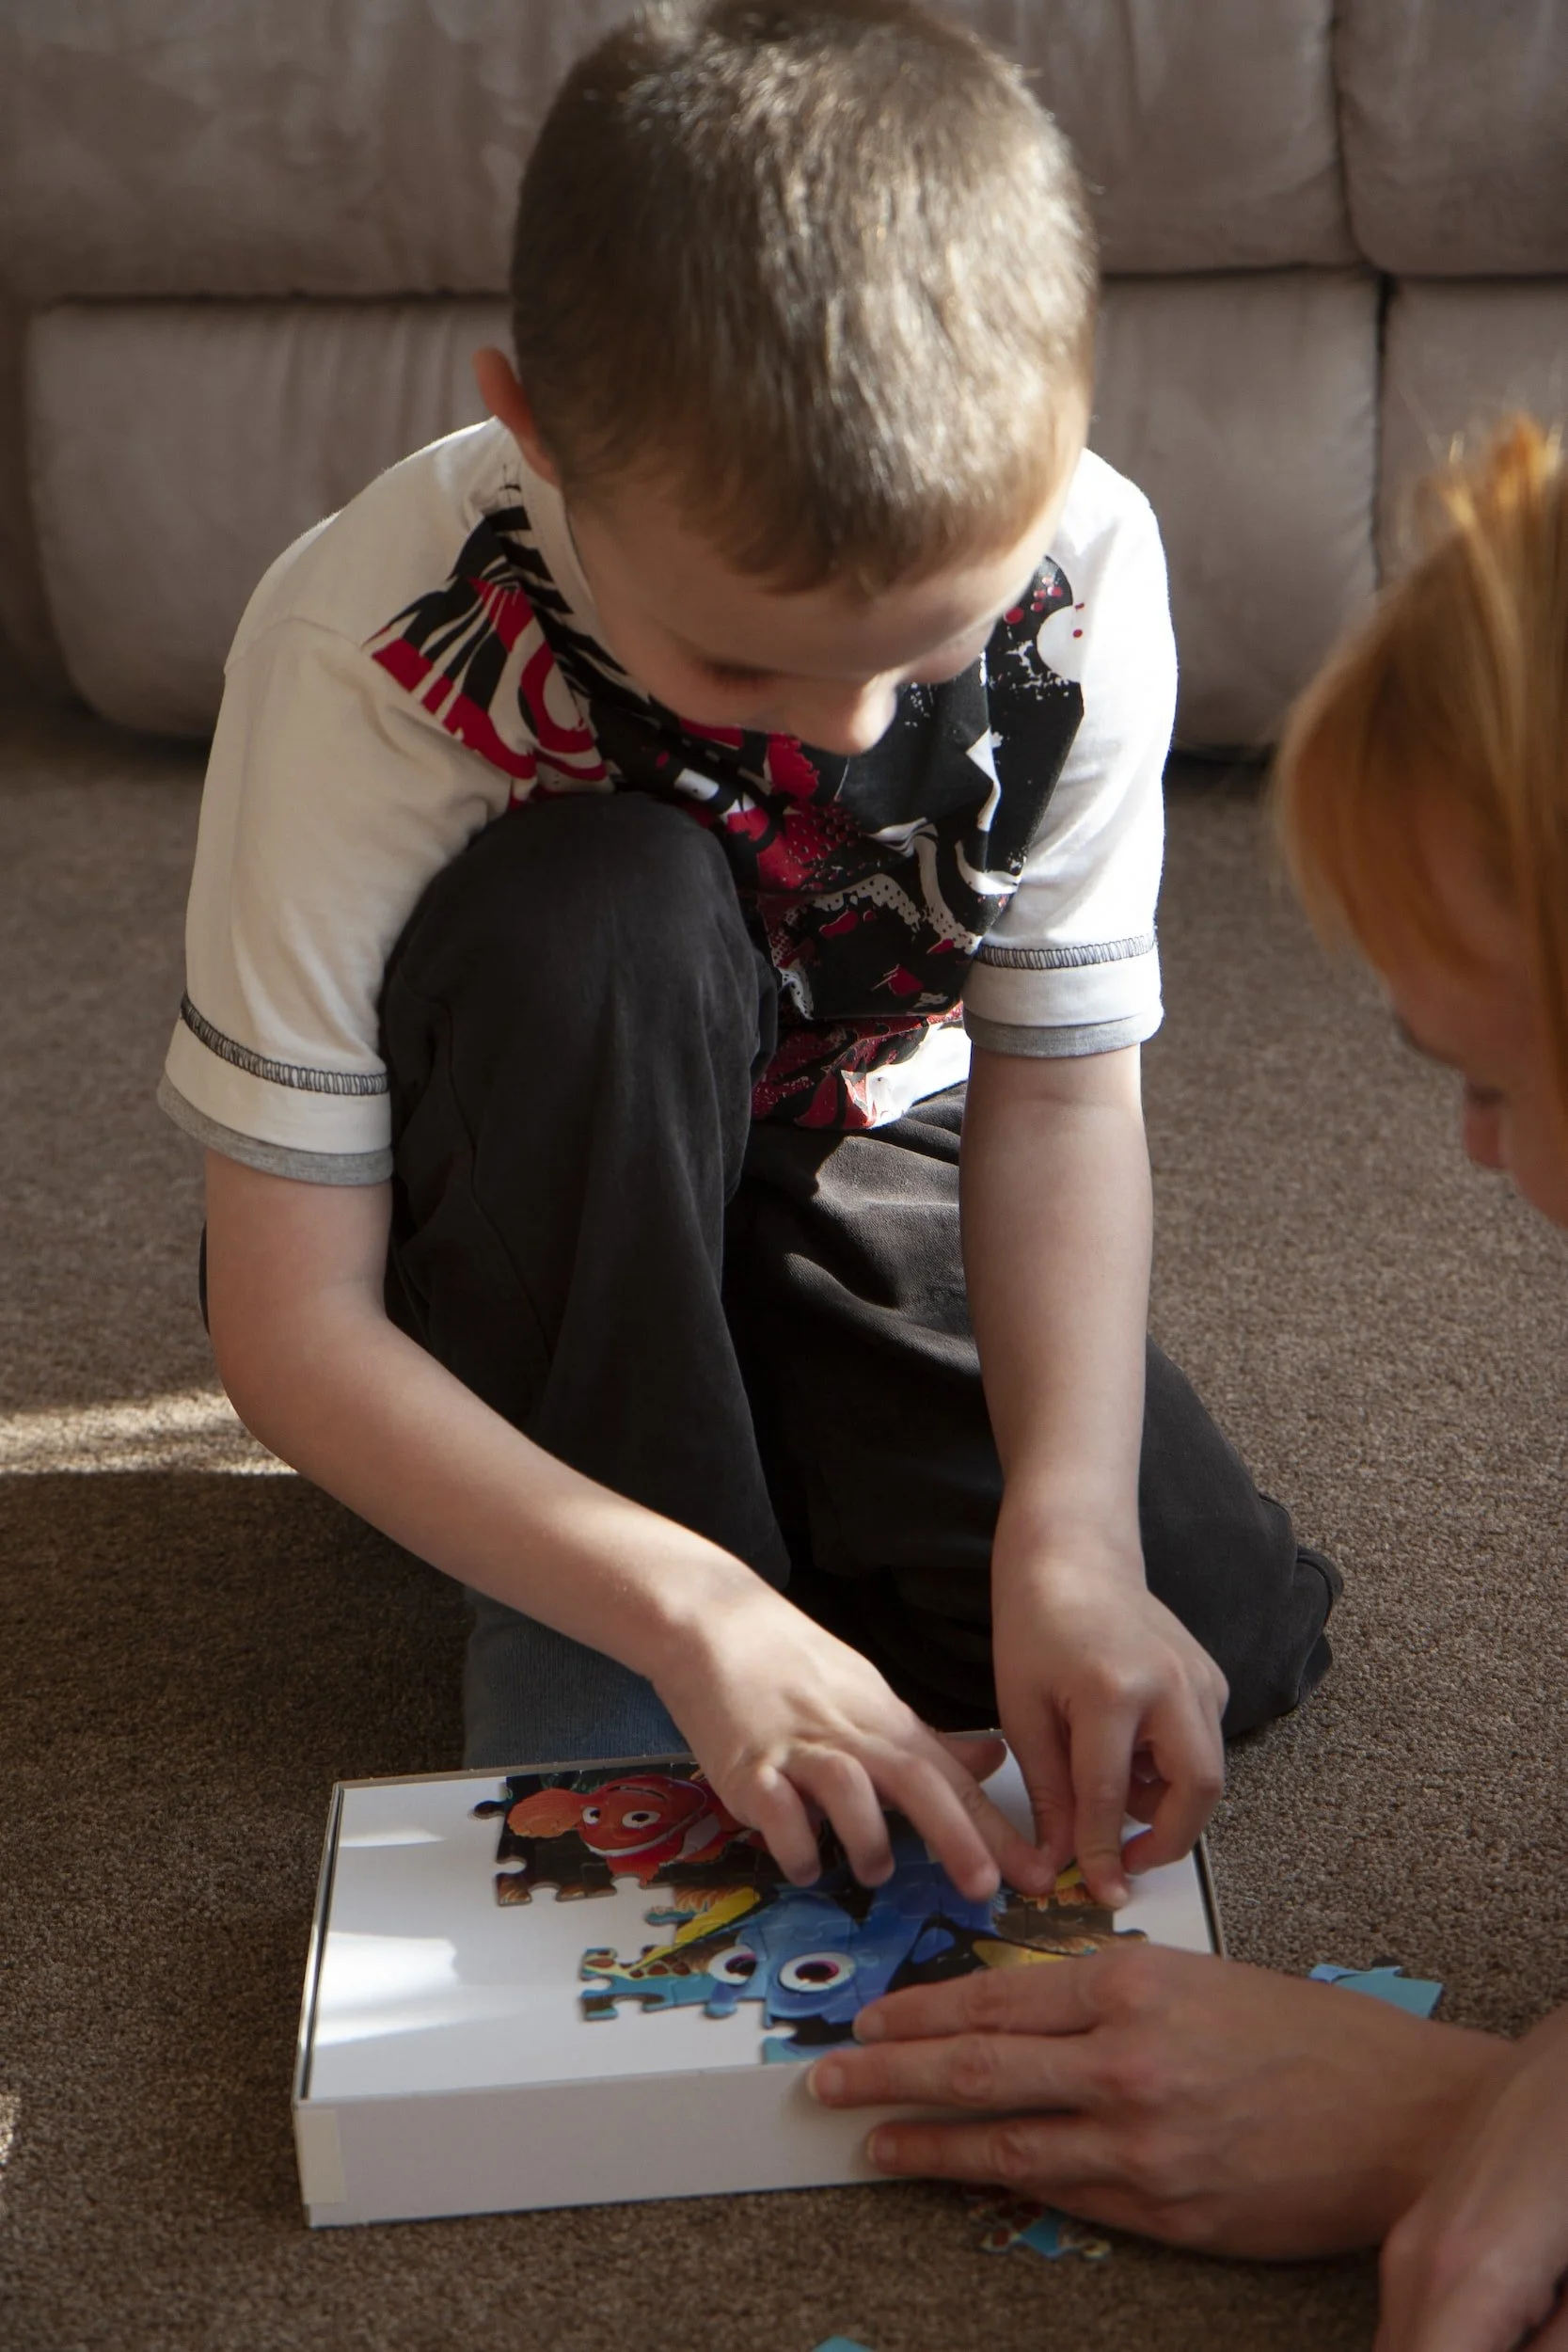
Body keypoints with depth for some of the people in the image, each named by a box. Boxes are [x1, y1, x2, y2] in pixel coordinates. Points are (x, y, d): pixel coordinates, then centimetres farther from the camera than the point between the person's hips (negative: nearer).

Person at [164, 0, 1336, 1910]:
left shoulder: (1077, 566, -24)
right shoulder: (367, 647, -32)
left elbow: (1062, 1087, -16)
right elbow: (288, 1324, -29)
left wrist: (1069, 1539, -31)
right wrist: (689, 1611, -39)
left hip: (835, 1178, 3)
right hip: (509, 1230, -2)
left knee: (1224, 1636, -17)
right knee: (599, 909, -36)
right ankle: (582, 1625, -19)